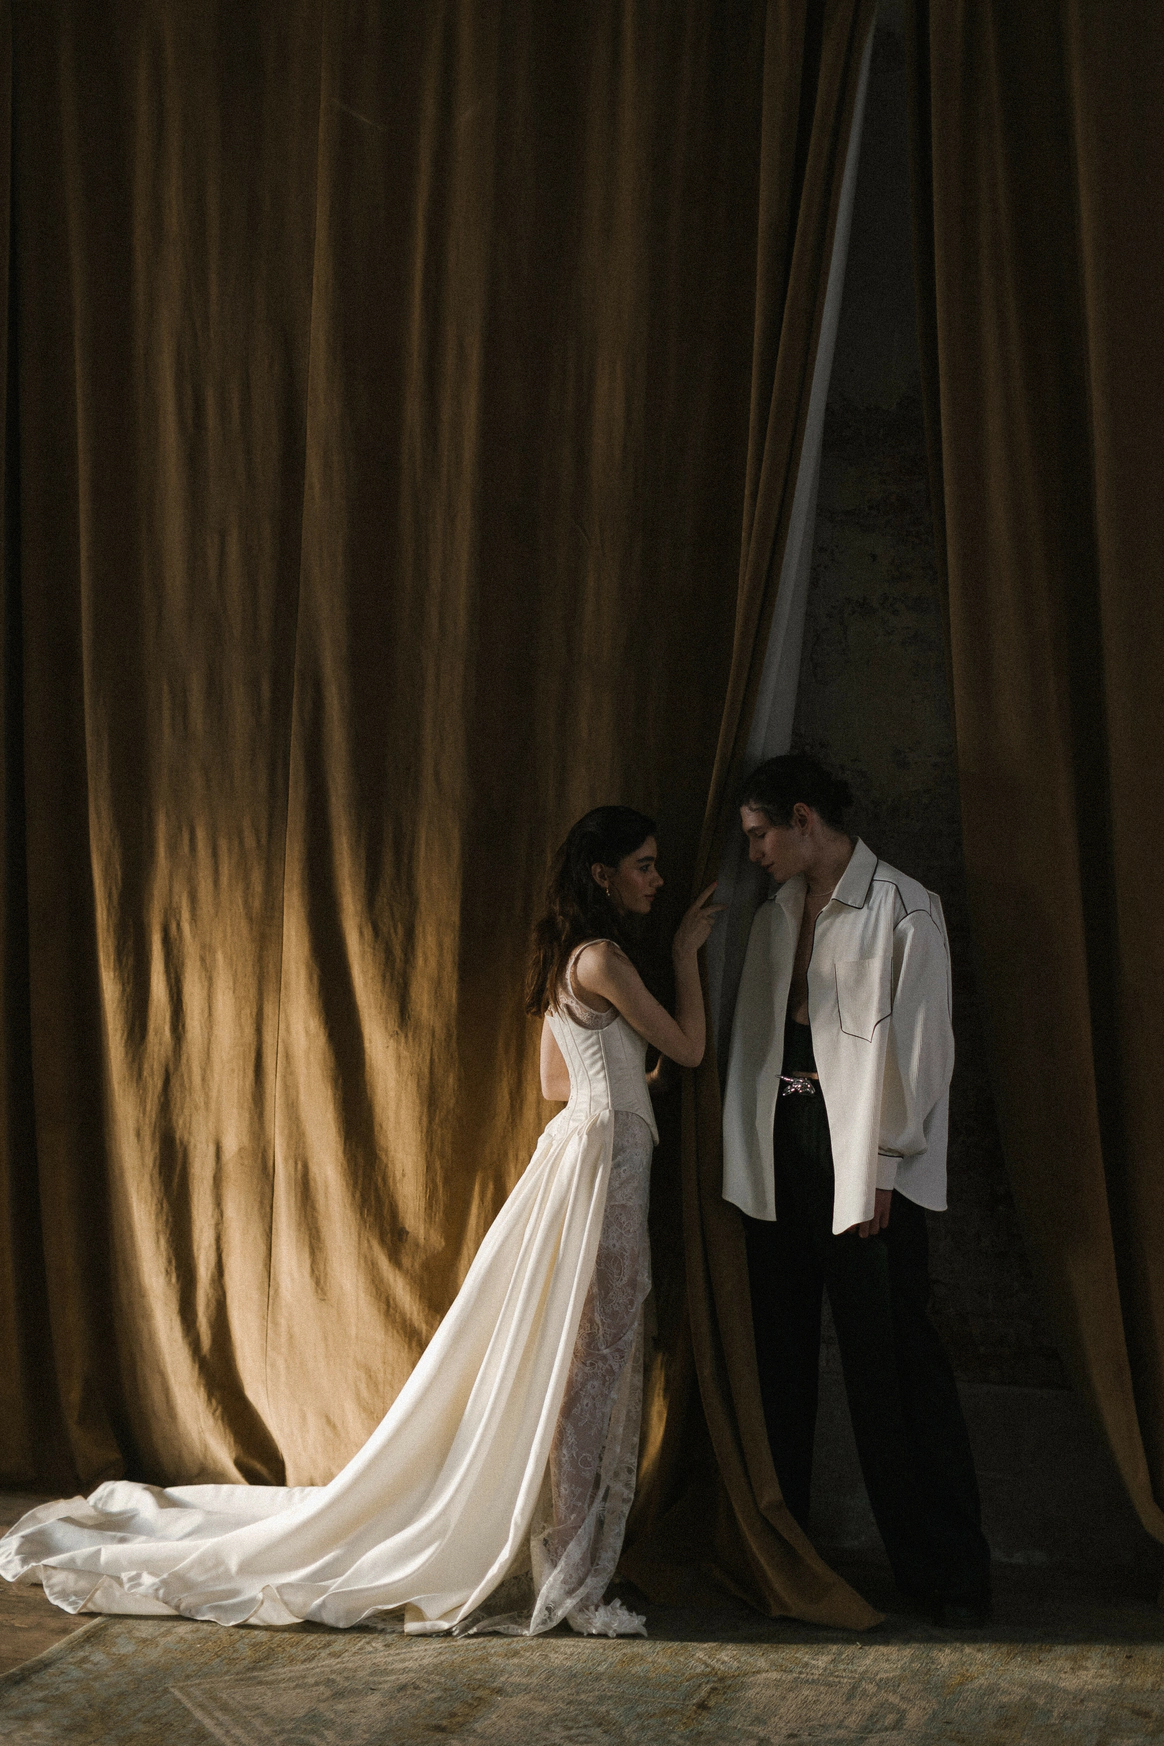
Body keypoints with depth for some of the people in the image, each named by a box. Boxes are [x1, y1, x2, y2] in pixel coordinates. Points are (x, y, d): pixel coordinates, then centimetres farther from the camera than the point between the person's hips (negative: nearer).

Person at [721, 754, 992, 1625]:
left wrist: (880, 1170, -13)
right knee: (781, 1356, 11)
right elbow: (754, 1040, 15)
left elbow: (915, 1045, -10)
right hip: (782, 1154, 7)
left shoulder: (902, 909, -6)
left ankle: (948, 1568, 6)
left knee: (894, 1356, -4)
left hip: (860, 1162, -7)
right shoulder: (776, 917, 15)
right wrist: (748, 1165, 9)